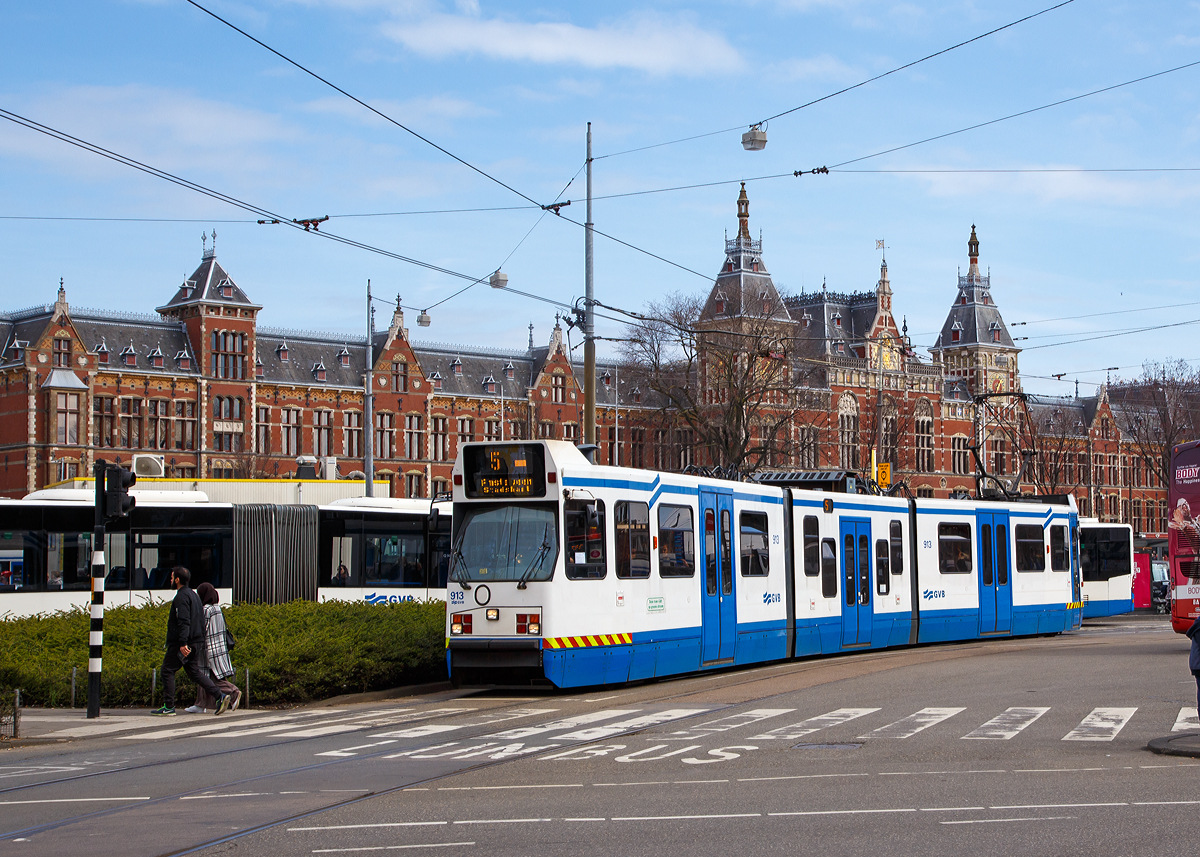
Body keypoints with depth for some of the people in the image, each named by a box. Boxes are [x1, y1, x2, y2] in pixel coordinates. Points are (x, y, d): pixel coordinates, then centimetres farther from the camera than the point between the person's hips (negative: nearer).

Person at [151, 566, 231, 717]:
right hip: (197, 642, 9)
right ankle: (220, 697, -7)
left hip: (181, 645, -9)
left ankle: (168, 707, 2)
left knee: (167, 671, 2)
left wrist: (183, 643, -28)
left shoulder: (181, 597, -12)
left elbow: (184, 622, -22)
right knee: (195, 672, 8)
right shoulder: (193, 595, 18)